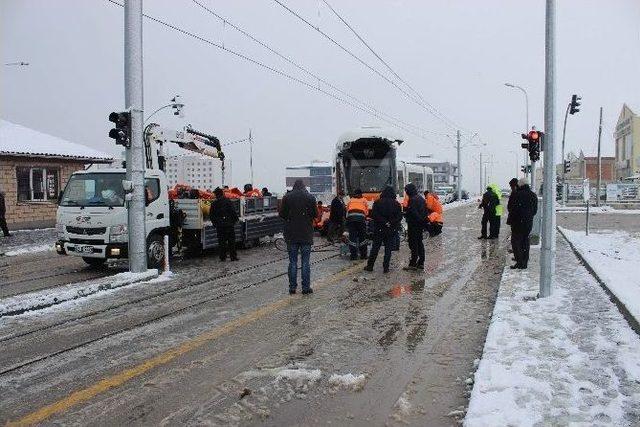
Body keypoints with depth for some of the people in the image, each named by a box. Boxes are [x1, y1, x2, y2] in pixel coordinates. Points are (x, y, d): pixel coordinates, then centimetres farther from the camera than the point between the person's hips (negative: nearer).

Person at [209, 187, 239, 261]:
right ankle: (233, 256, 5)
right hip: (229, 224, -1)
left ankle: (223, 257, 7)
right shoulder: (228, 202, -2)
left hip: (219, 225, 1)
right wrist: (234, 221, 8)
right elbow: (234, 213, -4)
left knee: (221, 241, 7)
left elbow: (211, 215, 5)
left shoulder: (214, 204, 1)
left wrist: (215, 223, 14)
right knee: (231, 241, 5)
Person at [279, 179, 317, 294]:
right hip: (306, 234, -1)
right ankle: (306, 287, 5)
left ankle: (292, 287, 9)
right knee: (305, 261, 5)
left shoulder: (287, 197, -2)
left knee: (292, 261, 7)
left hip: (291, 234, 1)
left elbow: (282, 214, -1)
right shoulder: (310, 197, -3)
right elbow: (315, 214, -1)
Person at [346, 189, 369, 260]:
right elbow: (367, 211, 19)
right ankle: (363, 255, 11)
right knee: (362, 237, 7)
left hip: (350, 217, 1)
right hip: (361, 217, -1)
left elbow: (347, 210, 23)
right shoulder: (364, 200, 21)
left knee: (352, 237, 4)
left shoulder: (350, 200, 25)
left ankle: (353, 255, 4)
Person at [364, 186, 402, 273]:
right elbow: (399, 216, -4)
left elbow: (373, 215, -13)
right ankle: (386, 267, 6)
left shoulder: (377, 202, -5)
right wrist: (392, 222, -6)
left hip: (379, 229, 0)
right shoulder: (396, 204, 0)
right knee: (388, 249, 7)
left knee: (375, 248, 8)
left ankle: (370, 266, 12)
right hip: (392, 230, 1)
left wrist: (383, 222, -11)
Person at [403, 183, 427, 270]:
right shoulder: (421, 198, 14)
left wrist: (405, 213, -7)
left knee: (413, 244, -6)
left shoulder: (413, 200, -17)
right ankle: (421, 263, 19)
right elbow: (425, 212, 18)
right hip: (421, 224, 9)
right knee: (419, 243, 14)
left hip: (414, 225, -9)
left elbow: (412, 212, -23)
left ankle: (413, 264, -5)